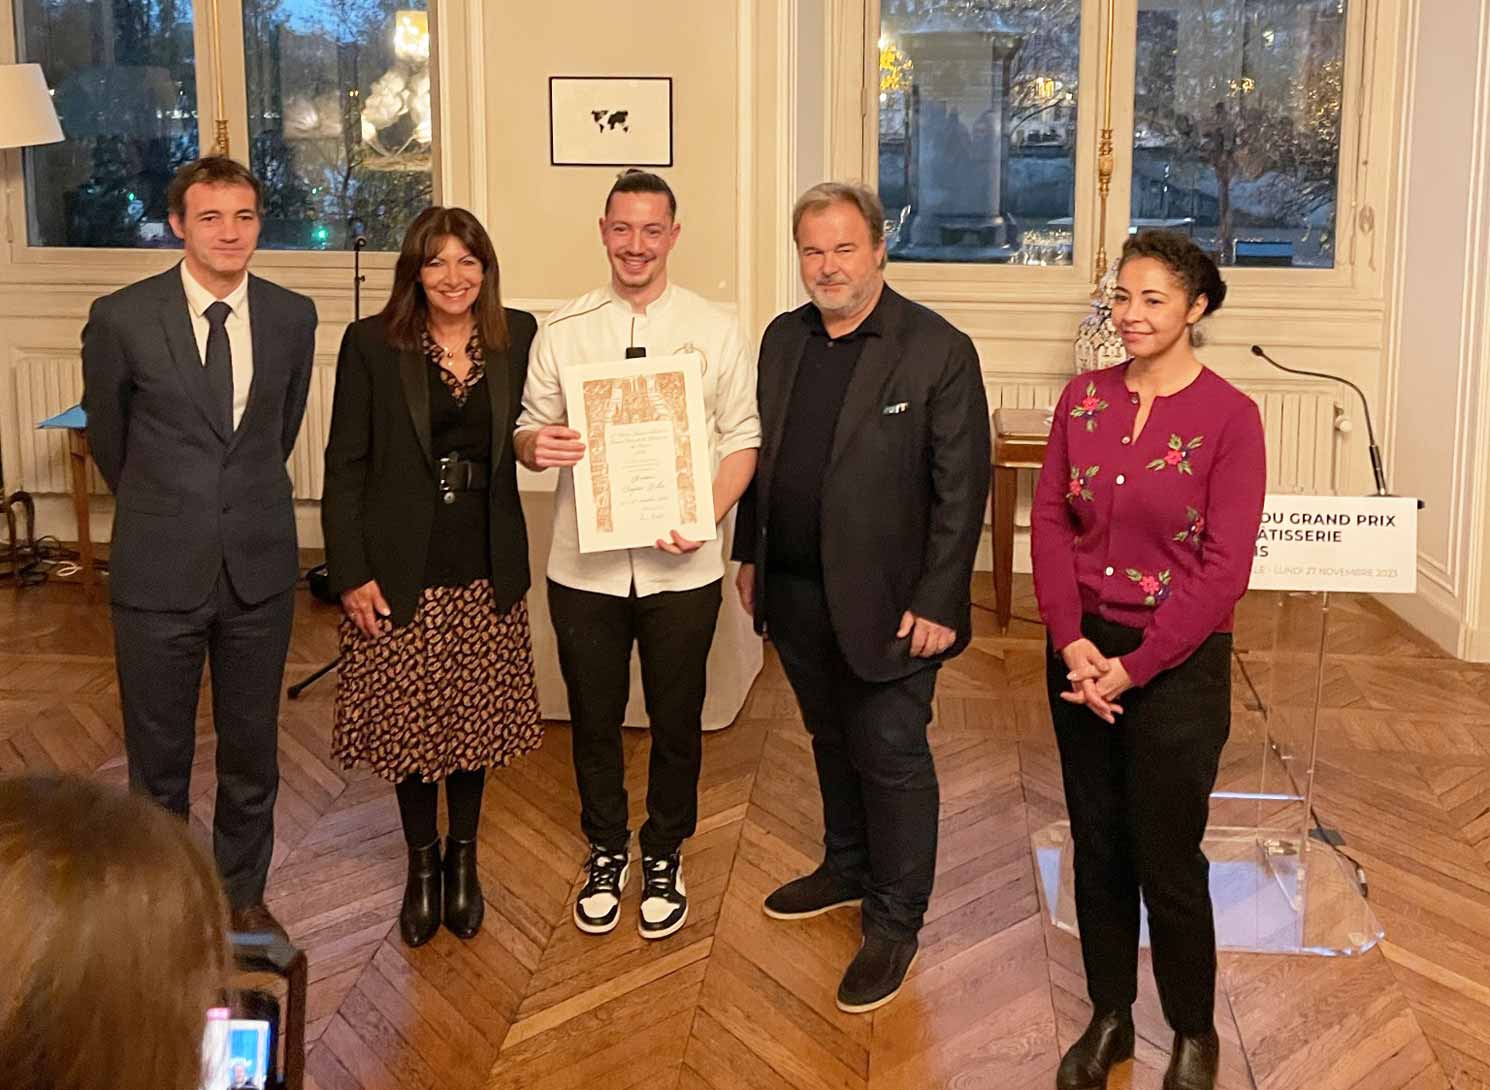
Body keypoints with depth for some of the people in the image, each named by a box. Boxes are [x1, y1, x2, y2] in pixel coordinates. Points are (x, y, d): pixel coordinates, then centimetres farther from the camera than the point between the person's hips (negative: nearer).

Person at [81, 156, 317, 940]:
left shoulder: (292, 316, -1)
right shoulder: (122, 317, -9)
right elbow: (107, 435, 7)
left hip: (260, 566, 2)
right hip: (159, 569, -2)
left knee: (251, 750, 15)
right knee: (158, 757, 12)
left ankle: (243, 893, 35)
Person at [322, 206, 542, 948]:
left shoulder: (519, 337, 2)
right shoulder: (372, 344, -4)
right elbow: (345, 464, -4)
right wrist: (350, 574, -8)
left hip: (486, 572, 2)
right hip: (400, 571, -2)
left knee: (475, 719, 12)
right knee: (408, 722, 7)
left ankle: (463, 859, 33)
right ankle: (421, 865, 30)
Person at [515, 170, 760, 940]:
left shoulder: (714, 330, 0)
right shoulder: (561, 331, 2)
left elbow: (742, 438, 0)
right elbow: (529, 431, 6)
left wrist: (706, 517, -16)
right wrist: (536, 446, -19)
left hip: (681, 566, -1)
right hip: (584, 564, 1)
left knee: (676, 721, 12)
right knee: (593, 717, 14)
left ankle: (664, 856, 34)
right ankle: (605, 852, 36)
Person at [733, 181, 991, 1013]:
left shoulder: (939, 350, -13)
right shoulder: (784, 338, 6)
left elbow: (962, 487, -14)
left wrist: (937, 602, -16)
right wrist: (750, 554, 13)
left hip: (885, 602, -6)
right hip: (795, 592, 6)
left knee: (891, 757, 5)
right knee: (833, 741, 22)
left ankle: (895, 923, 21)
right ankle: (849, 867, 42)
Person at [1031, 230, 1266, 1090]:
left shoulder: (1230, 415, -11)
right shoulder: (1083, 398, 2)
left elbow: (1224, 568, -14)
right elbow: (1051, 521, 1)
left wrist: (1133, 667, -15)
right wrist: (1073, 640, -11)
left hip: (1177, 664, -4)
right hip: (1083, 653, 4)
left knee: (1168, 859, 5)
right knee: (1097, 846, 14)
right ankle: (1109, 1018, 33)